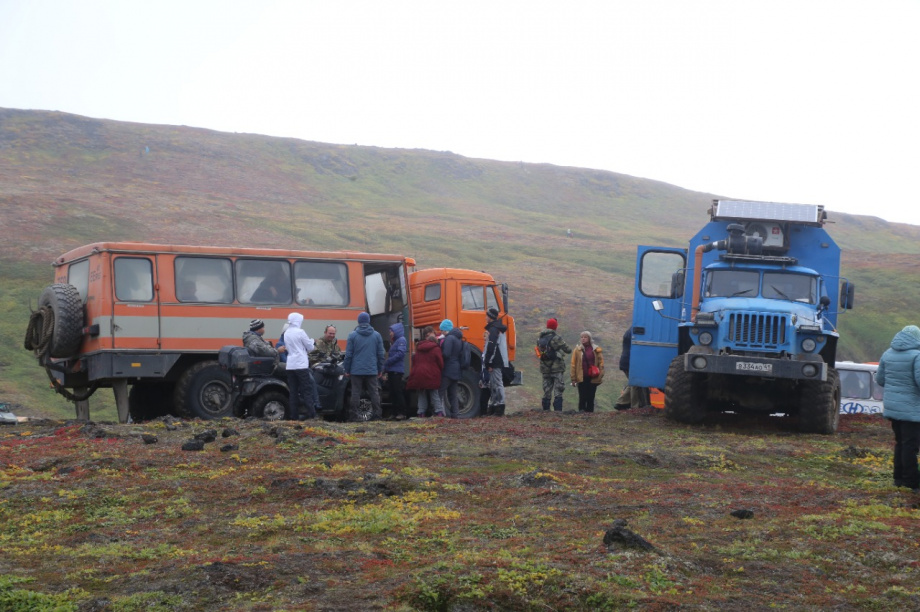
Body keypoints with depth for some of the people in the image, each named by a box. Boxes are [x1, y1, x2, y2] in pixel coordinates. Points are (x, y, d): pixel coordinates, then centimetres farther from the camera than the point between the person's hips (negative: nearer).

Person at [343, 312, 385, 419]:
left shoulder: (352, 335, -3)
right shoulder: (376, 335, 4)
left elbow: (348, 355, -3)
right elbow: (380, 354, 6)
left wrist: (347, 370, 4)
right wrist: (380, 370, 13)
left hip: (356, 370, -1)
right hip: (372, 370, 1)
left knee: (355, 393, 3)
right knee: (374, 392, 5)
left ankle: (354, 414, 2)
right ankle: (377, 414, 1)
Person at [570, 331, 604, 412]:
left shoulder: (596, 350, 5)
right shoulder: (577, 350, 4)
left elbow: (601, 363, 6)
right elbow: (573, 364, 4)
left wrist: (600, 375, -3)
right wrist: (573, 378, 0)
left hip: (593, 378, 1)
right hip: (582, 378, -1)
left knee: (591, 398, 6)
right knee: (582, 397, -4)